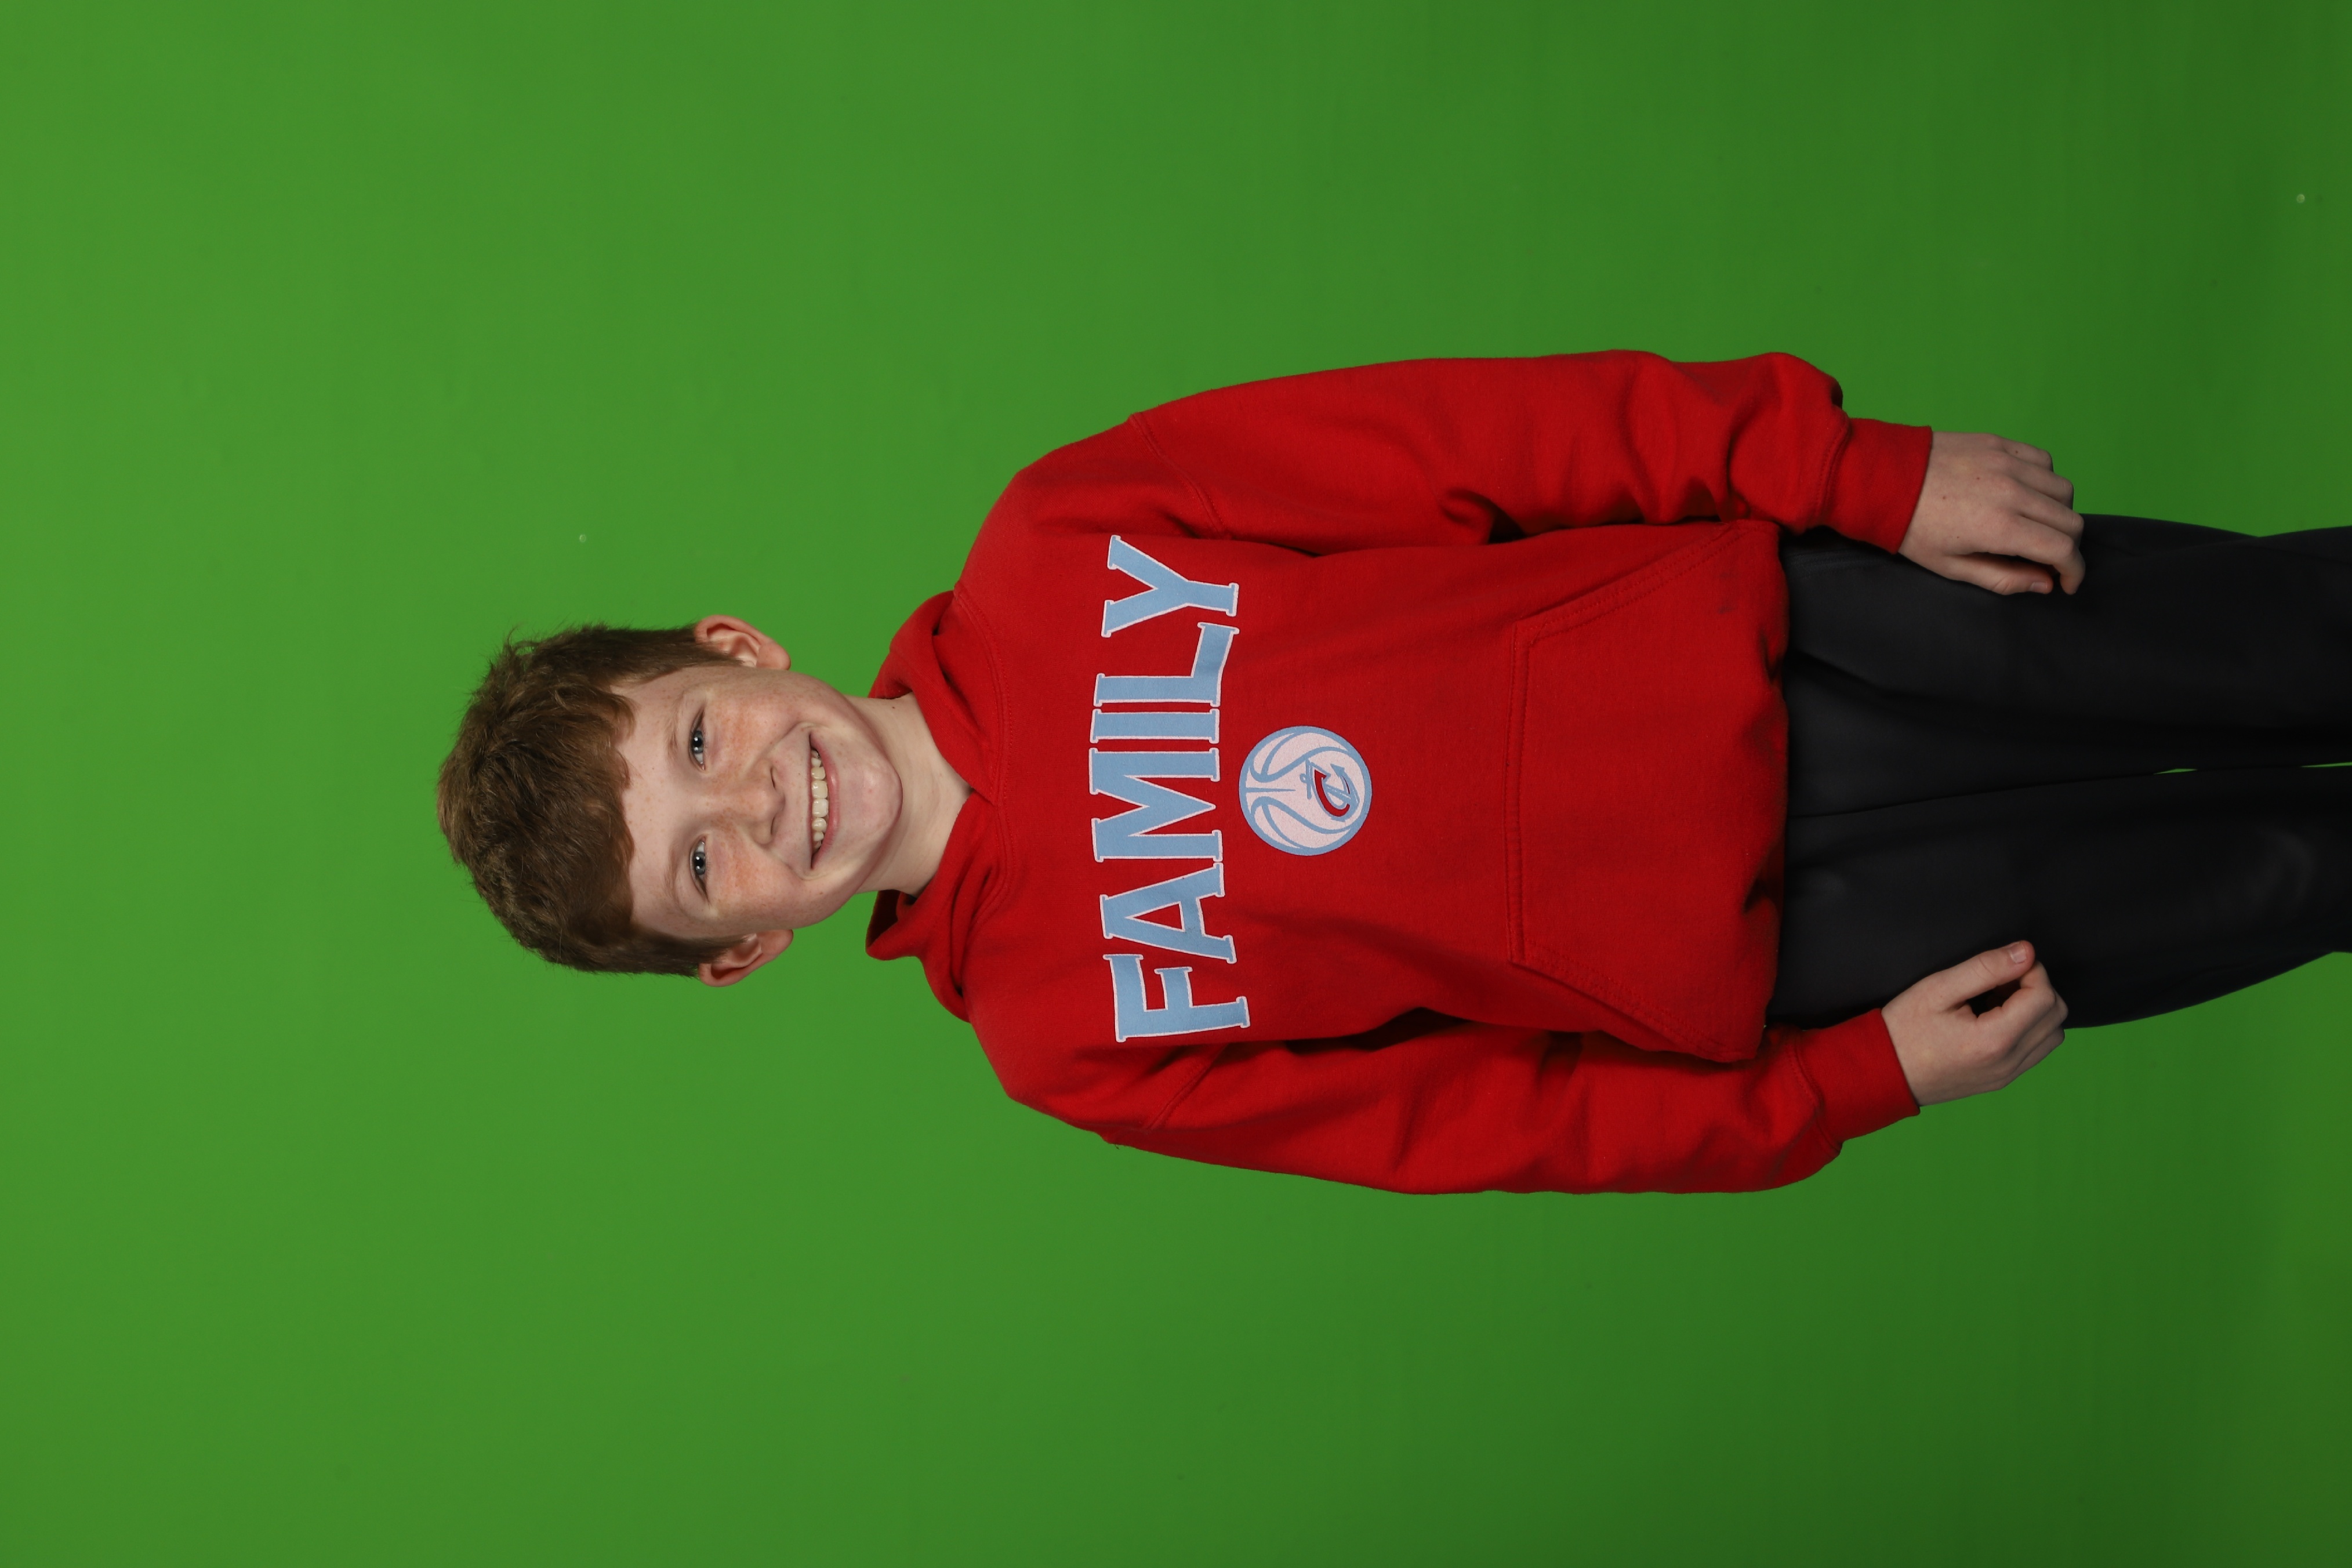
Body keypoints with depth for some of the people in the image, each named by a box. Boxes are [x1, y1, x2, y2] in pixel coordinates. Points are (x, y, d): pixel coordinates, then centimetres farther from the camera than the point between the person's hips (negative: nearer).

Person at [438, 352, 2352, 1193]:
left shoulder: (1048, 550, -10)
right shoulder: (1062, 1031, -10)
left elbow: (1461, 436, -9)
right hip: (1753, 958, -2)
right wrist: (1852, 1083, -11)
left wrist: (1860, 473, -12)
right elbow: (1487, 1115, -5)